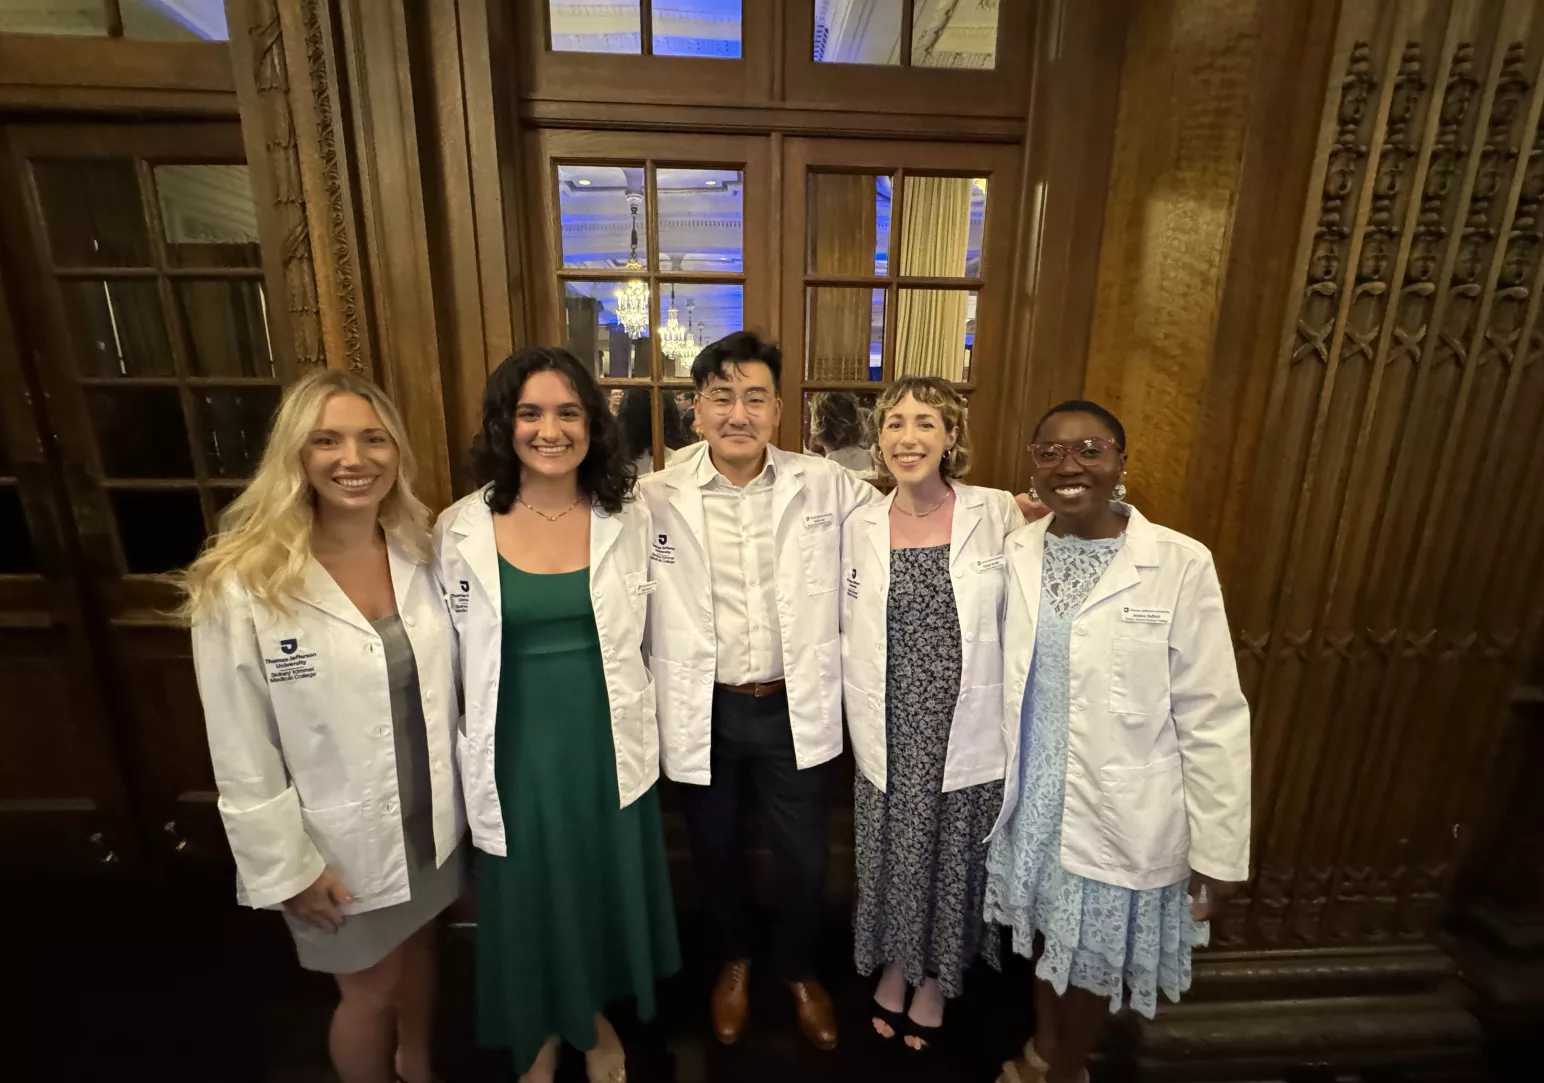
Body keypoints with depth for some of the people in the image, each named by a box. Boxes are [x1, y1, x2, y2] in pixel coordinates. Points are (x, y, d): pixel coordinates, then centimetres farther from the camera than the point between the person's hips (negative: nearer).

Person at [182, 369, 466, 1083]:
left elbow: (446, 684, 2)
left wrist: (457, 785, 5)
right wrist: (286, 865, -11)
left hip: (430, 816, 5)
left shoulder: (422, 555, -6)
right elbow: (241, 756, -14)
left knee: (416, 946, 27)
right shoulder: (241, 585, -20)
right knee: (369, 989, 17)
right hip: (337, 840, -4)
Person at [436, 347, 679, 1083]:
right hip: (517, 748, -1)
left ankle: (595, 1016, 51)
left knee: (605, 886, 20)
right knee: (529, 897, 19)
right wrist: (468, 760, 0)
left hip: (608, 742, 1)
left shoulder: (627, 518, -7)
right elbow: (449, 660, -2)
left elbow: (644, 636, 2)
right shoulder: (461, 529, -10)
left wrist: (643, 730, 5)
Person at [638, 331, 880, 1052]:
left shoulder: (826, 486, -5)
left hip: (795, 708, 1)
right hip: (702, 712, 0)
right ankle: (734, 961, 54)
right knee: (715, 849, 22)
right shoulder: (655, 497, -8)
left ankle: (798, 968, 50)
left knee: (804, 857, 17)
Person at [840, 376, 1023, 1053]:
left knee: (953, 863, 18)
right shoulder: (859, 527, -3)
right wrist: (863, 724, 2)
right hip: (889, 737, 1)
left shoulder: (998, 514, -9)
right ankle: (895, 964, 49)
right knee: (890, 858, 18)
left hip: (967, 736, -1)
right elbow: (849, 635, 3)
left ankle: (936, 978, 47)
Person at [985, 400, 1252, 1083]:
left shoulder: (1180, 565, -17)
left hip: (1121, 815, -3)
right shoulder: (1017, 553, -6)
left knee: (1093, 960, 19)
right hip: (1032, 797, 3)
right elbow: (1007, 680, 3)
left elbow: (1213, 717, -12)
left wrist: (1217, 850, -9)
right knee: (1045, 935, 25)